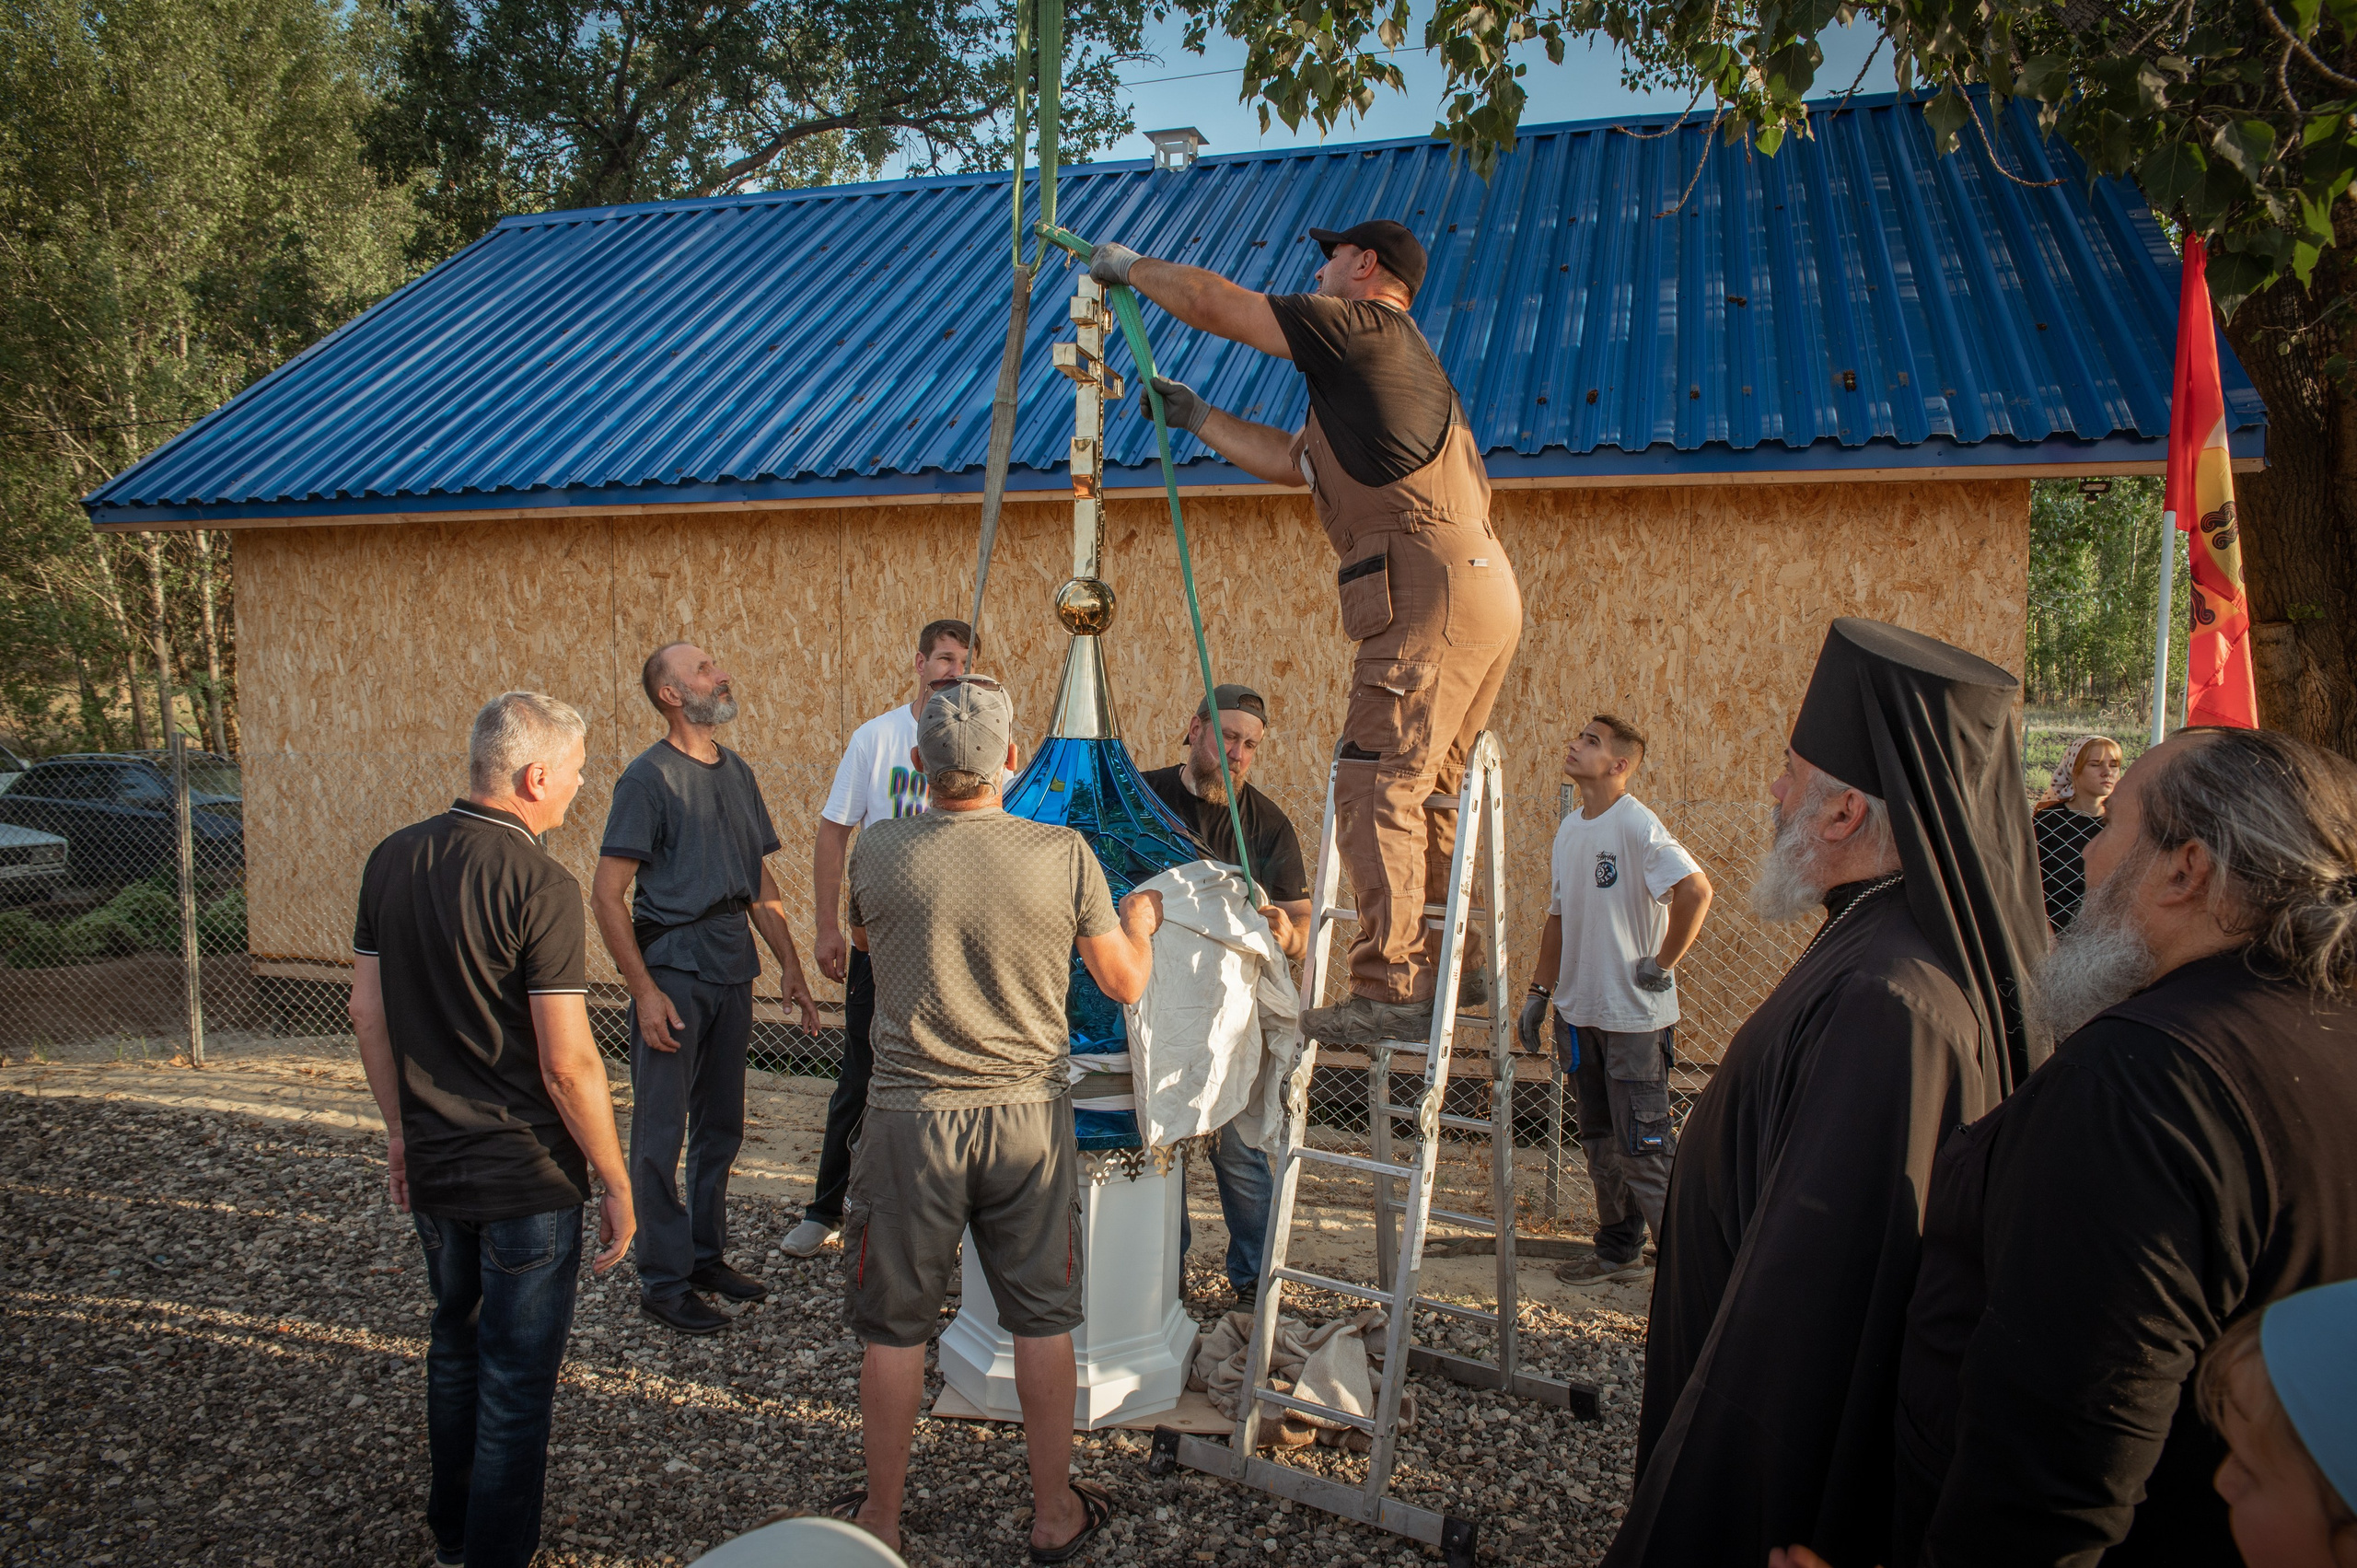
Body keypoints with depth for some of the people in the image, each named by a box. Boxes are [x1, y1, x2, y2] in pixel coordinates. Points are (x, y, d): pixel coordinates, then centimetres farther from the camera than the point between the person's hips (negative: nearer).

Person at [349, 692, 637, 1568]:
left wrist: (401, 1127, 19)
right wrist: (618, 1185, -11)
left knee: (456, 1342, 26)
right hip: (526, 1175, -7)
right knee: (517, 1377, 7)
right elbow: (567, 1064, -22)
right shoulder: (538, 885, -21)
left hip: (433, 1164, 8)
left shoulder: (391, 861, 0)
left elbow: (366, 1013, 7)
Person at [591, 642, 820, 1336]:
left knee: (721, 1127, 15)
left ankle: (706, 1253, 29)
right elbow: (607, 895, -12)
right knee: (661, 1134, 1)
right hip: (673, 970, -7)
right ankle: (664, 1281, 12)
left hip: (733, 971, 7)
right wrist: (644, 989, -17)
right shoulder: (648, 777, -9)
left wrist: (790, 965, 12)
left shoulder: (737, 773, 12)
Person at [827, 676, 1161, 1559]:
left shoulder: (877, 853, -8)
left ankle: (880, 1521, 29)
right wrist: (1141, 921, 20)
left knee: (894, 1328, 14)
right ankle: (1055, 1516, 29)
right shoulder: (1064, 855, -10)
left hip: (911, 1115, 0)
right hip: (1027, 1118, 0)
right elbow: (1125, 984, 0)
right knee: (1043, 1321, 15)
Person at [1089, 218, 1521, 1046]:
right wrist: (1194, 416, 35)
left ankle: (1391, 990, -15)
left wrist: (1131, 265, 18)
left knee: (1374, 784, -13)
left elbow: (1213, 303, 1)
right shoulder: (1378, 360, 30)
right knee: (1420, 789, 13)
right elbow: (1287, 459, 32)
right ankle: (1443, 965, 17)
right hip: (1477, 593, 10)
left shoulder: (1364, 325, 1)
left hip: (1429, 589, -10)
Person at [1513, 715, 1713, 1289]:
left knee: (1643, 1150, -4)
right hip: (1579, 1012, 8)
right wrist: (1540, 990, 15)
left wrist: (1663, 962, -18)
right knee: (1601, 1145, 17)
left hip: (1635, 1018, -8)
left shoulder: (1636, 825, -16)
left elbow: (1696, 889, -27)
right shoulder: (1568, 830, 11)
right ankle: (1619, 1252, 29)